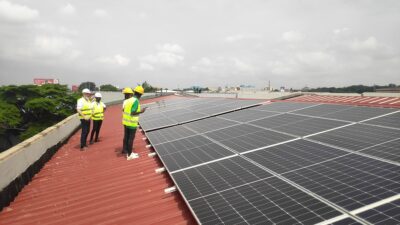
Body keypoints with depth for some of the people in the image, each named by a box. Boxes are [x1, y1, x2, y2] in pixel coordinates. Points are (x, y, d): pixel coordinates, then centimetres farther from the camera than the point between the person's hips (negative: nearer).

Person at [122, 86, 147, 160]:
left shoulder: (127, 100, 6)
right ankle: (129, 155, 10)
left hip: (125, 122, 8)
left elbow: (123, 109, 13)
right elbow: (132, 113, -24)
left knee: (126, 137, 19)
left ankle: (125, 150, 33)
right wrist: (141, 111, -13)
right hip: (132, 123, -8)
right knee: (131, 138, 2)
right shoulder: (136, 101, -19)